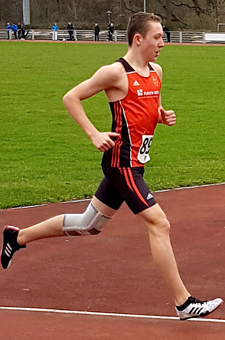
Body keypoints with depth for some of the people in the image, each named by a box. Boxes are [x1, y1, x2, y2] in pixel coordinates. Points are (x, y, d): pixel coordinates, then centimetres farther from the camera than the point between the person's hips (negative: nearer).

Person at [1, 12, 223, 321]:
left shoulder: (156, 72, 11)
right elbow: (71, 98, -8)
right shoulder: (116, 72, -13)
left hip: (135, 163, 9)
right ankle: (184, 303, -7)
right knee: (159, 224, -12)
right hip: (122, 161, -9)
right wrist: (94, 134, -17)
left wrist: (164, 116, 3)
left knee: (89, 225, 18)